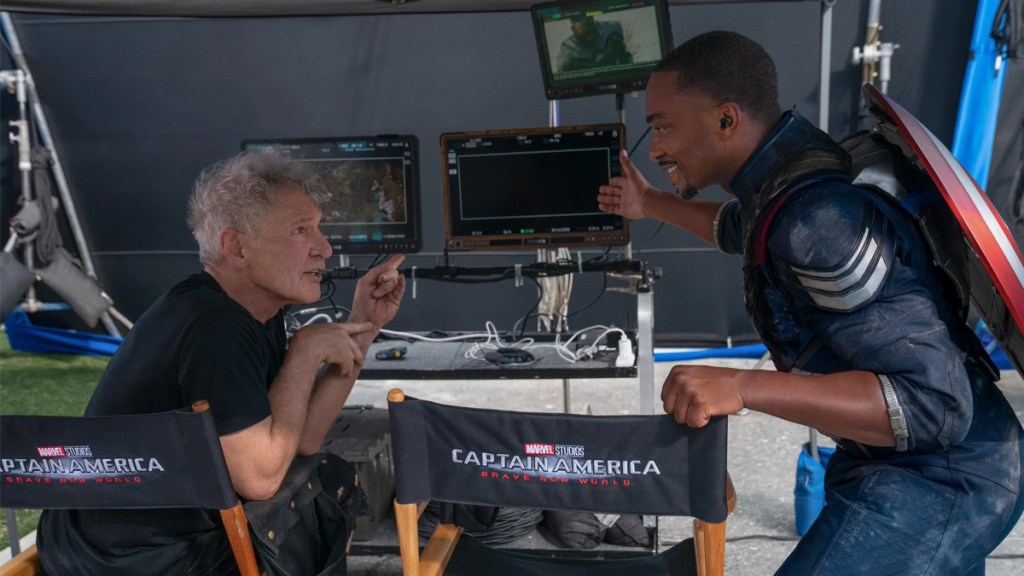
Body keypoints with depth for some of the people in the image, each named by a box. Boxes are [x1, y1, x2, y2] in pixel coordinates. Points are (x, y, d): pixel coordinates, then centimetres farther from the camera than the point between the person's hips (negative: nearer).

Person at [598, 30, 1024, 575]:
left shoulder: (817, 213, -30)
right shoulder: (792, 170, 1)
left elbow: (933, 403, -32)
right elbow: (744, 229, 27)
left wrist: (742, 387, -39)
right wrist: (652, 204, 35)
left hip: (936, 476, -10)